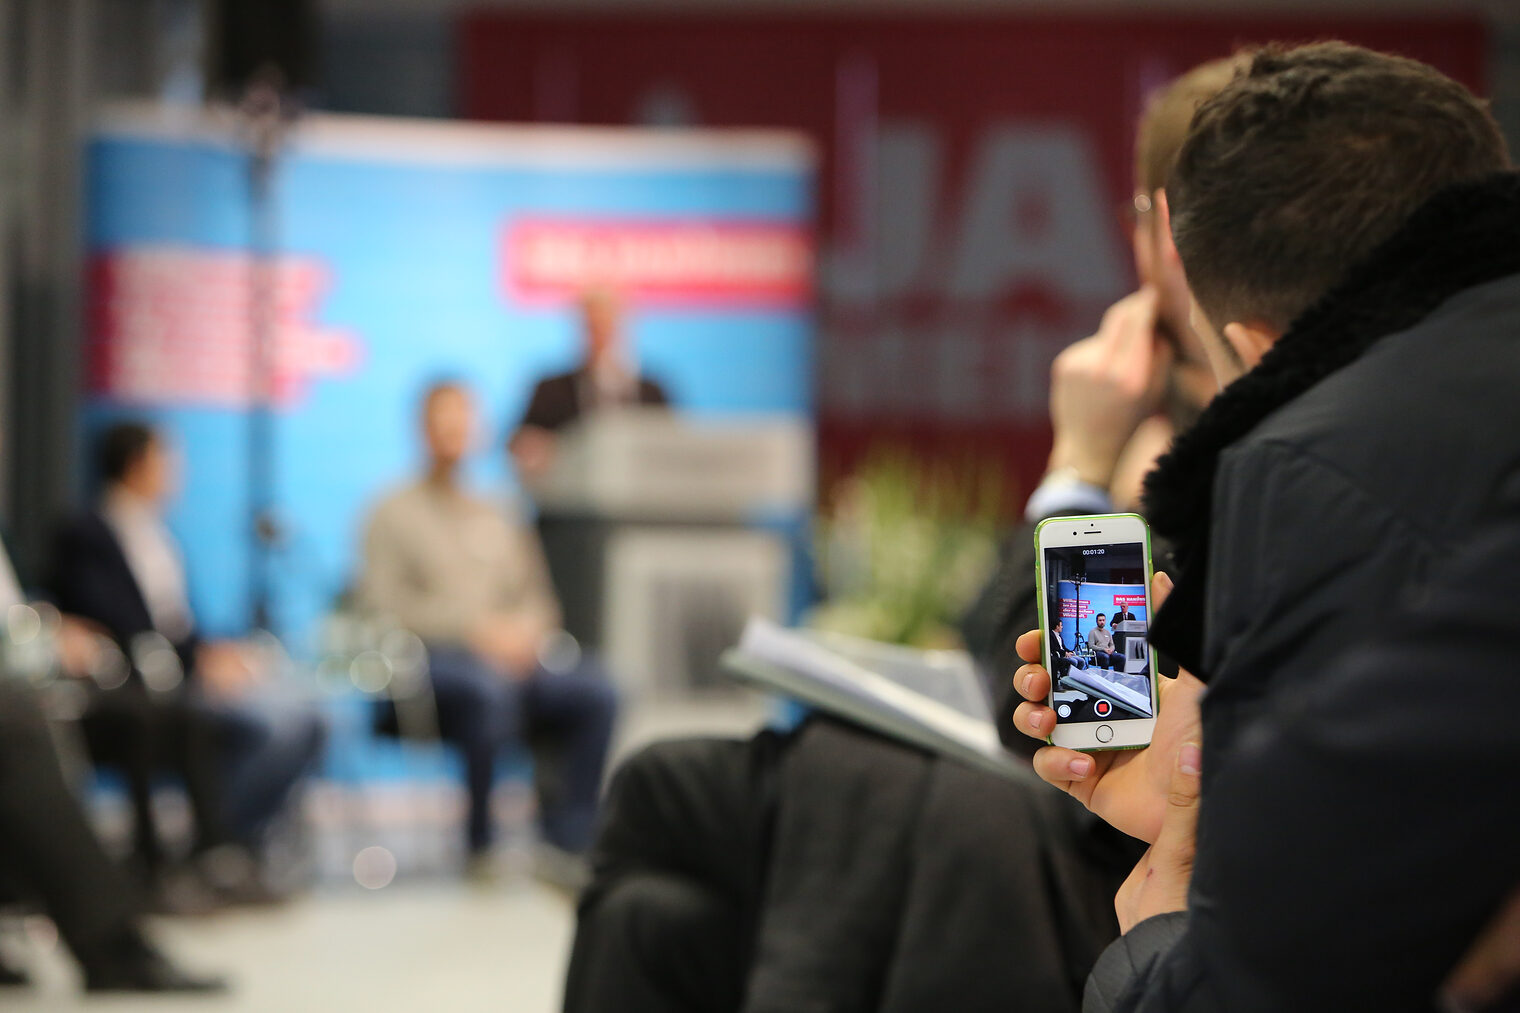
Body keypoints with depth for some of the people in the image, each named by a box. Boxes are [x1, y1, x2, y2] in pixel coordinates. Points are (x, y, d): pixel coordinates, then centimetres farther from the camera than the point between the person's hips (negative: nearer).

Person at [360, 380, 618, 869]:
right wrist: (475, 627, -13)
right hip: (431, 655, -5)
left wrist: (524, 632, -4)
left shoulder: (498, 521, 26)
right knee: (489, 687, -40)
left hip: (508, 651, 5)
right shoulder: (395, 514, 10)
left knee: (595, 690, -24)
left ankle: (569, 837, -24)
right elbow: (384, 603, -3)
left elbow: (536, 599, 22)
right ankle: (480, 842, -29)